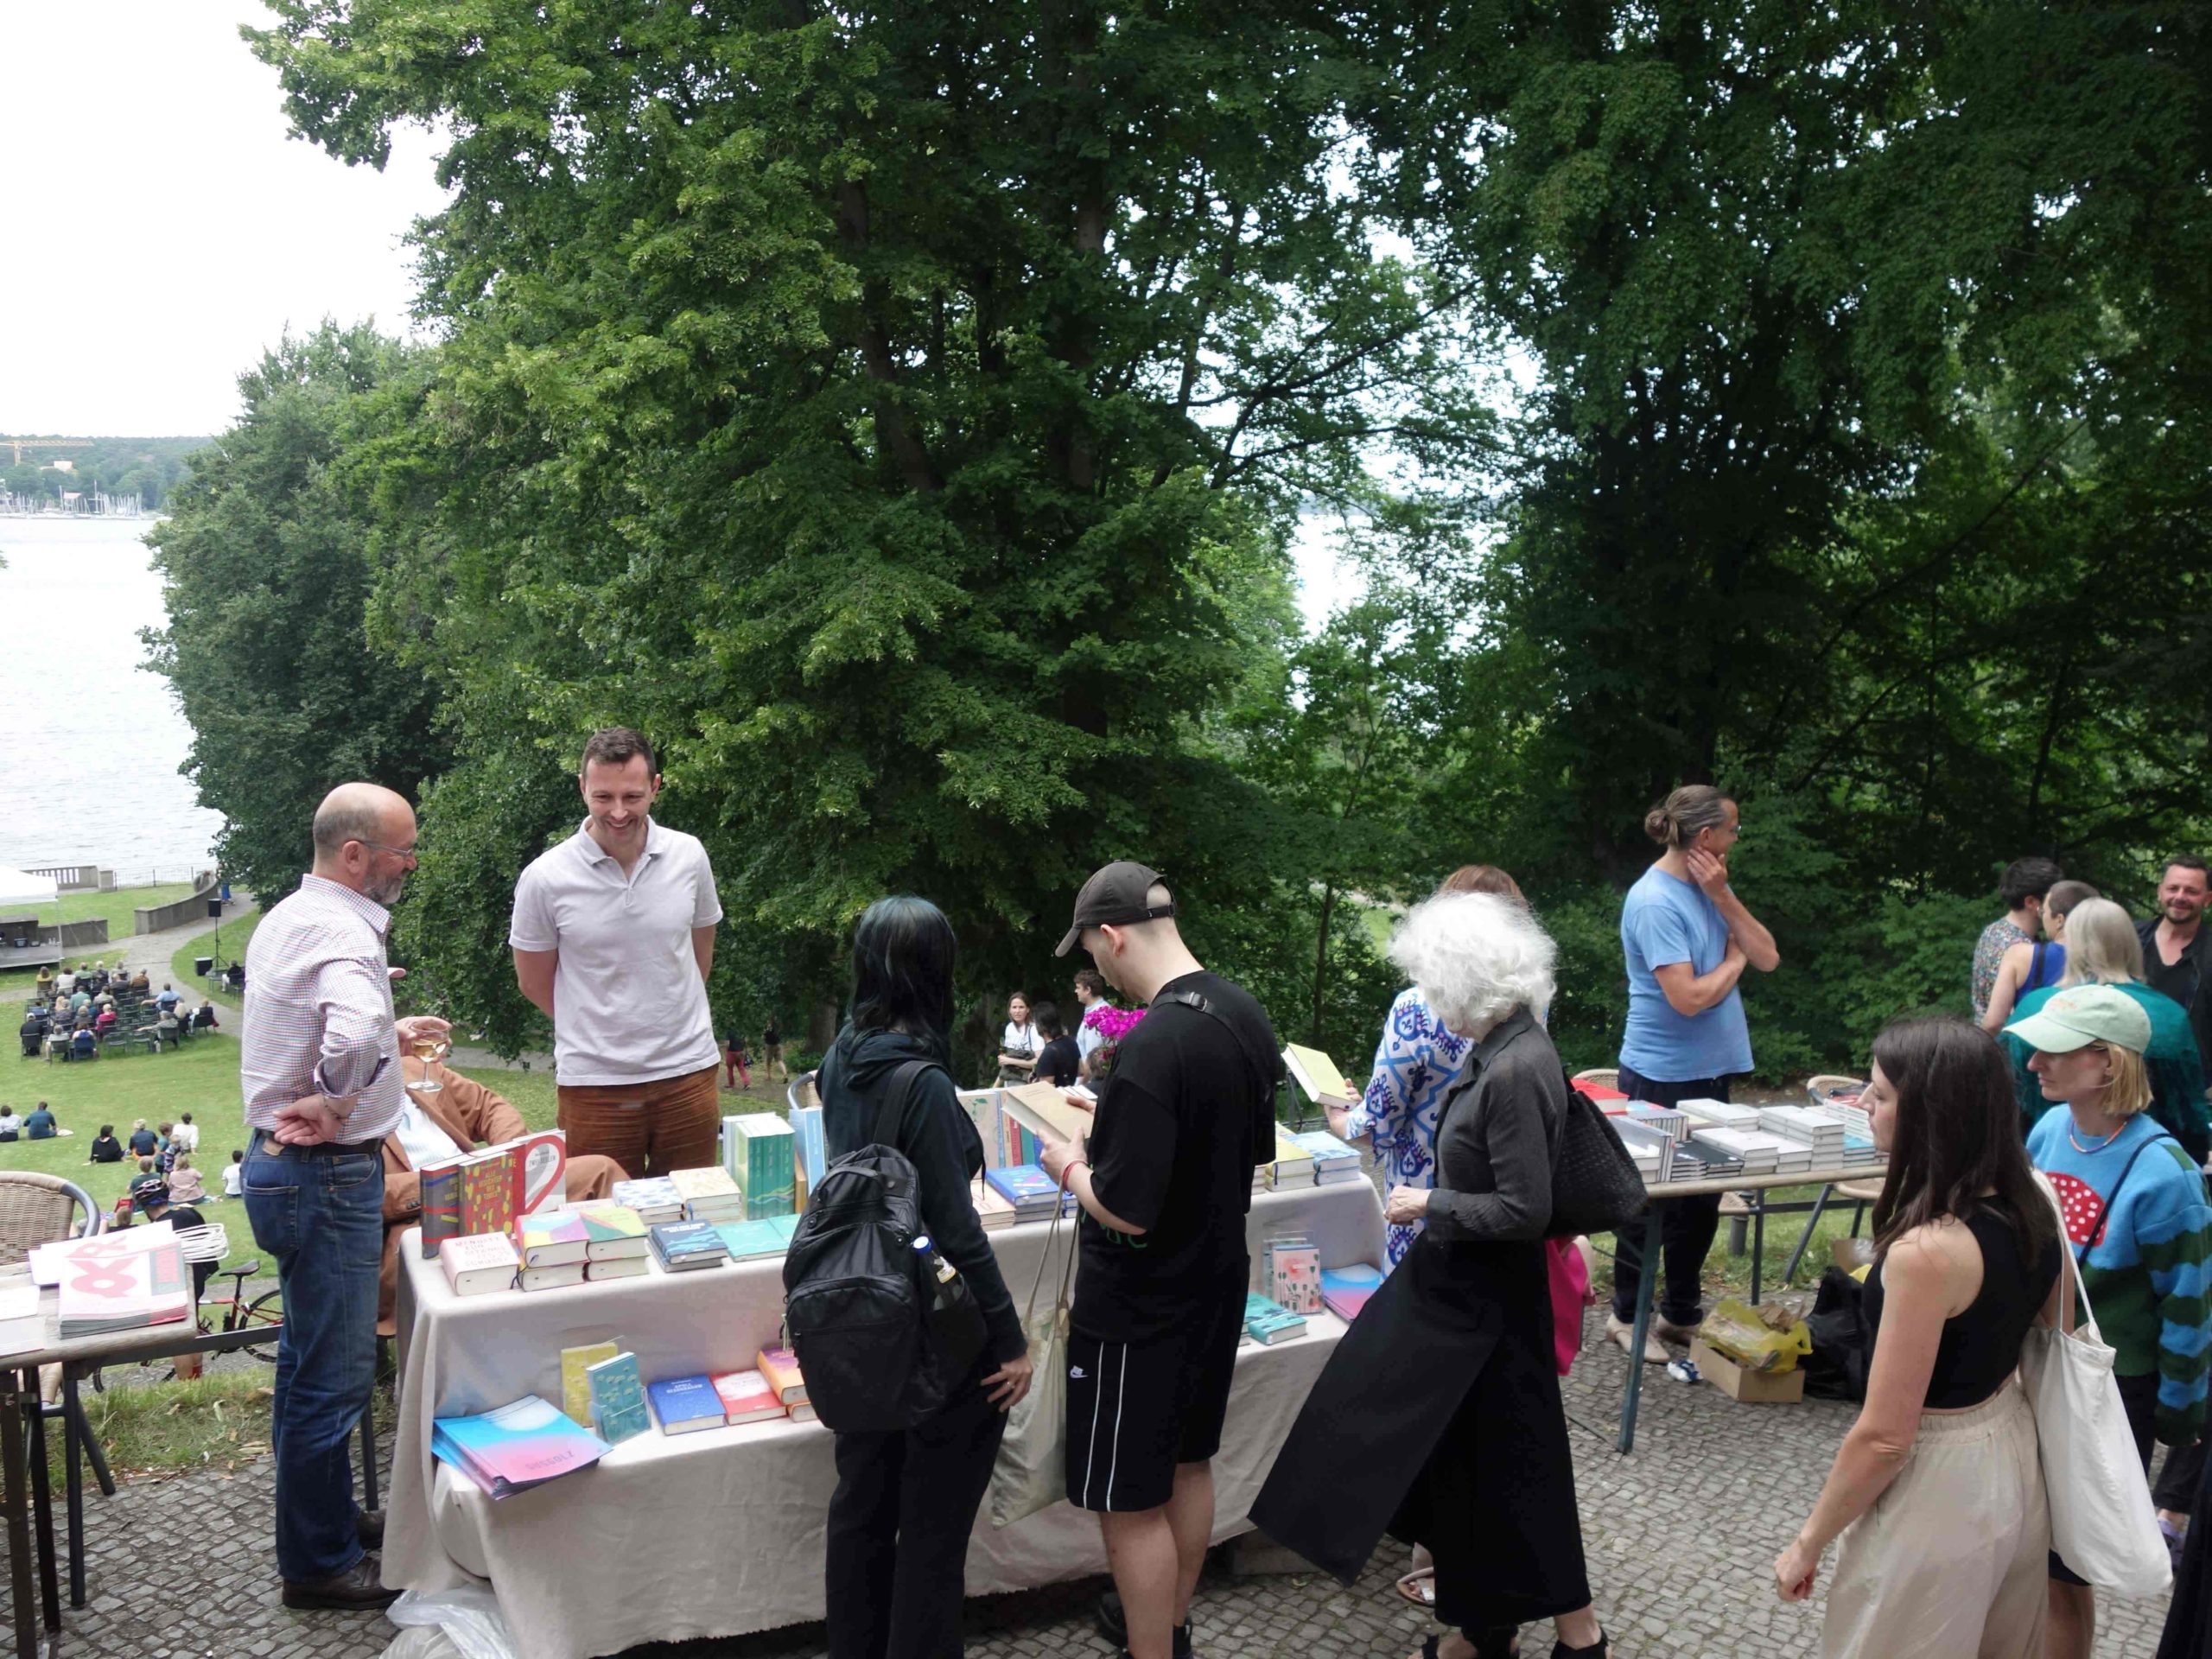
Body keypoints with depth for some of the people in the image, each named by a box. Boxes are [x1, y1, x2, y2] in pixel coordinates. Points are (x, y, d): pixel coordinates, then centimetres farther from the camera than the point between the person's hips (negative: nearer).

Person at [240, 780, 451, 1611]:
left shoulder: (286, 918, 10)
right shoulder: (341, 932, -23)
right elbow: (357, 1035, -43)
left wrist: (392, 1033, 26)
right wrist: (336, 1107, -26)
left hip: (281, 1163, 11)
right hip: (326, 1174, -11)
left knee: (310, 1358, 22)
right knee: (334, 1373, 1)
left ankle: (324, 1518, 37)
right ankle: (319, 1565, 14)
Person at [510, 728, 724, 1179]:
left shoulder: (689, 856, -1)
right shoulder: (546, 879, -9)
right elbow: (534, 983, 4)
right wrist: (600, 1029, 10)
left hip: (688, 1074, 2)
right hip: (595, 1084, -2)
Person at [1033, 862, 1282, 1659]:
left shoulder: (1153, 1046, -30)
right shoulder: (1246, 1014, -2)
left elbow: (1126, 1210, -28)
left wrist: (1072, 1168, -8)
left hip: (1139, 1309, -9)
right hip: (1218, 1281, 9)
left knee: (1131, 1502, 5)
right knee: (1188, 1463, 24)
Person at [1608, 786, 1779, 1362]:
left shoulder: (1710, 885, 5)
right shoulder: (1654, 901, -21)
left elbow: (1768, 958, 2)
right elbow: (1689, 997, -25)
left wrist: (1724, 899, -10)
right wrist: (1734, 960, -7)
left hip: (1711, 1069, 8)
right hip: (1663, 1076, -8)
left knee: (1702, 1196, 17)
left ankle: (1682, 1311, 31)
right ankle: (1628, 1314, 23)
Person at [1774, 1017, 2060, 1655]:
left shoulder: (1928, 1251, -30)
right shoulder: (2028, 1202, -5)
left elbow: (1884, 1438, -25)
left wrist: (1808, 1543, -13)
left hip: (1938, 1490, -8)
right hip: (2015, 1461, 8)